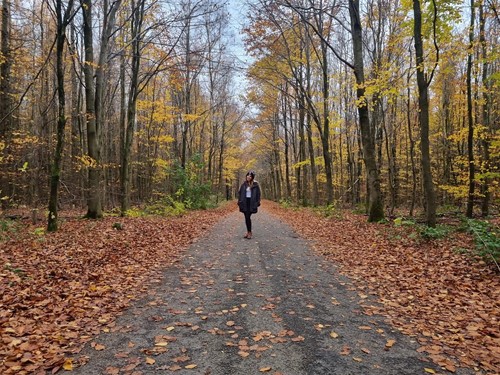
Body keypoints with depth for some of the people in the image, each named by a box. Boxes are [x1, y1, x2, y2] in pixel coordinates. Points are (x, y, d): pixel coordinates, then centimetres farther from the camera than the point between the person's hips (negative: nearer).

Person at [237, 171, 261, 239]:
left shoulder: (255, 184, -3)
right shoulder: (244, 184, 6)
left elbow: (258, 194, -1)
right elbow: (240, 193, 11)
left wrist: (257, 203, -8)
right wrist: (239, 201, 3)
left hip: (252, 203, -4)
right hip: (245, 202, 4)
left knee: (248, 217, -12)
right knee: (246, 217, 7)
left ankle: (249, 232, 0)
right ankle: (248, 231, 17)